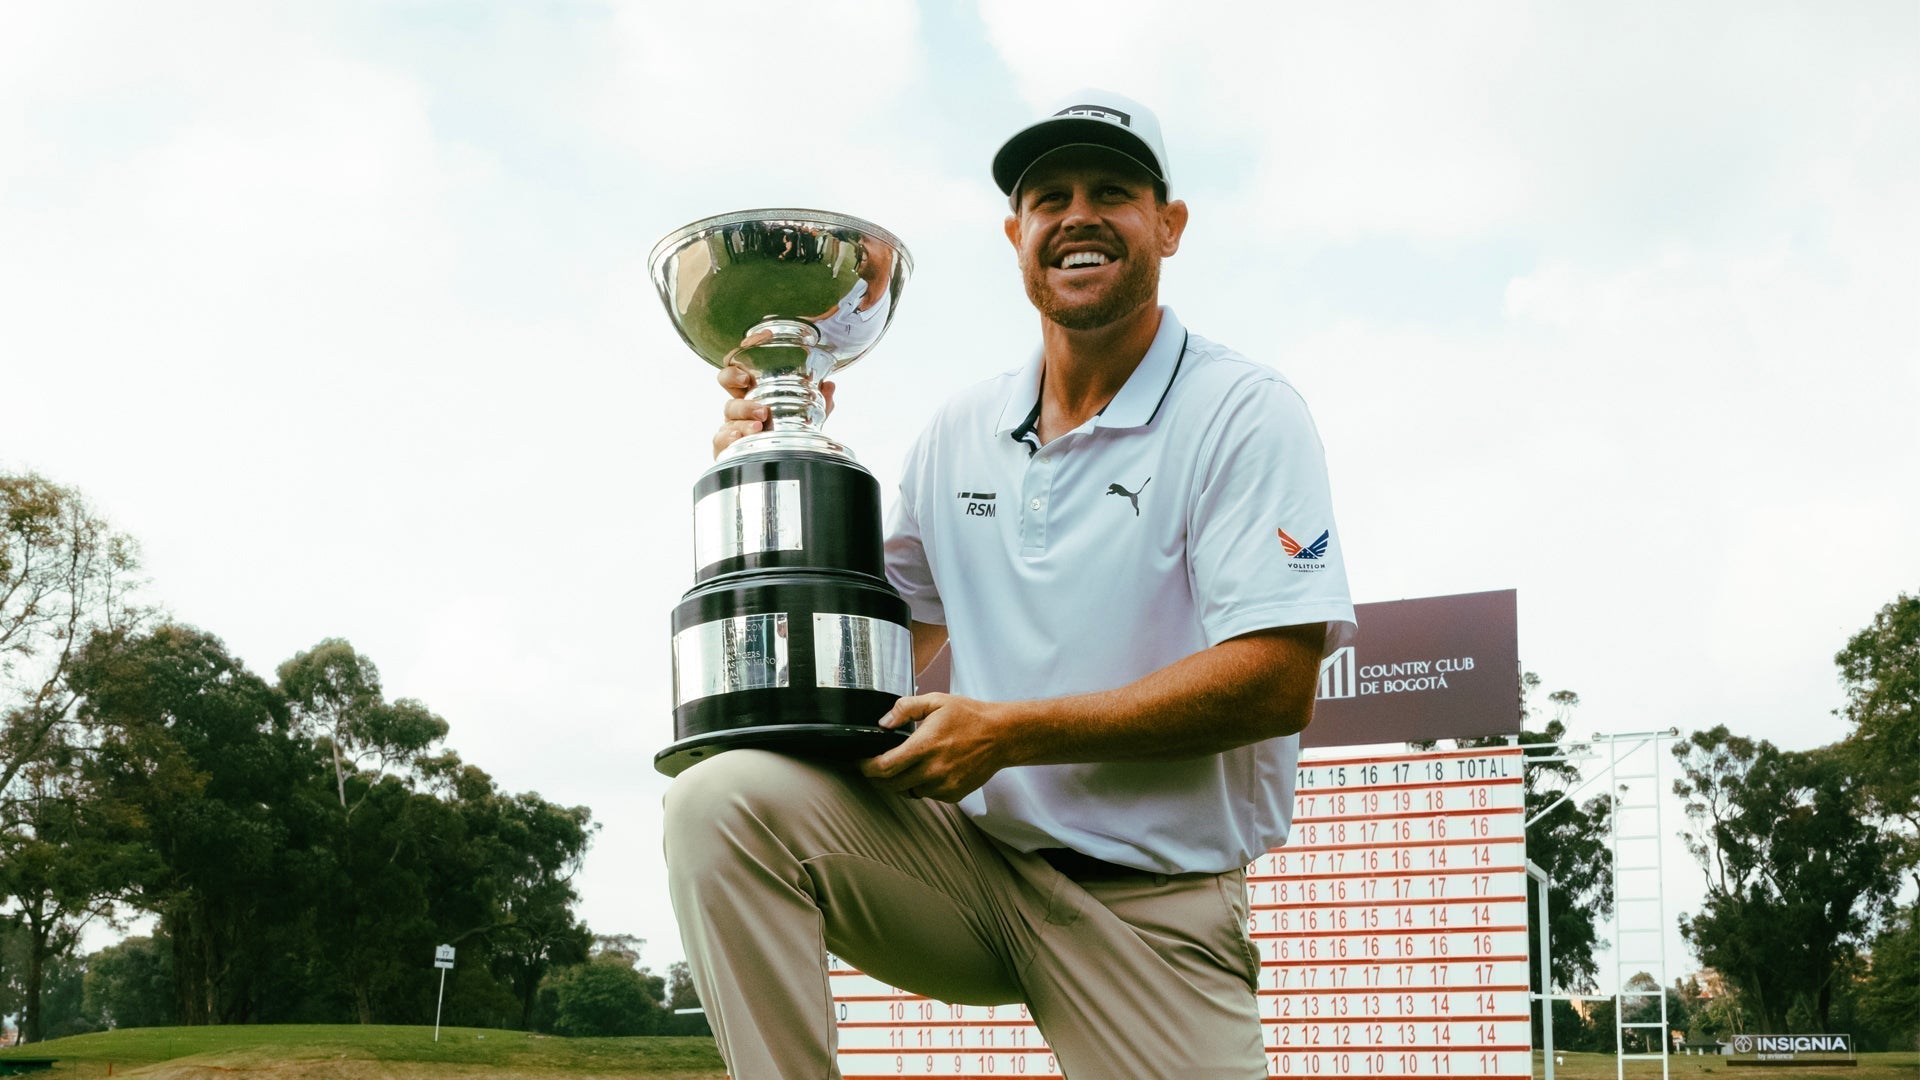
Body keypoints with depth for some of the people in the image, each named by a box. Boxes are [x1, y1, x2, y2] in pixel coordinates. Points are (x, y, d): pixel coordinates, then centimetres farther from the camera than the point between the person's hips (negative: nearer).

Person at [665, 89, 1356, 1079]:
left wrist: (1009, 732, -19)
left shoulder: (1244, 414, -7)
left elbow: (1277, 683, -17)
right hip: (973, 851, 3)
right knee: (726, 798, -19)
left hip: (1152, 907, -3)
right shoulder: (960, 432, 10)